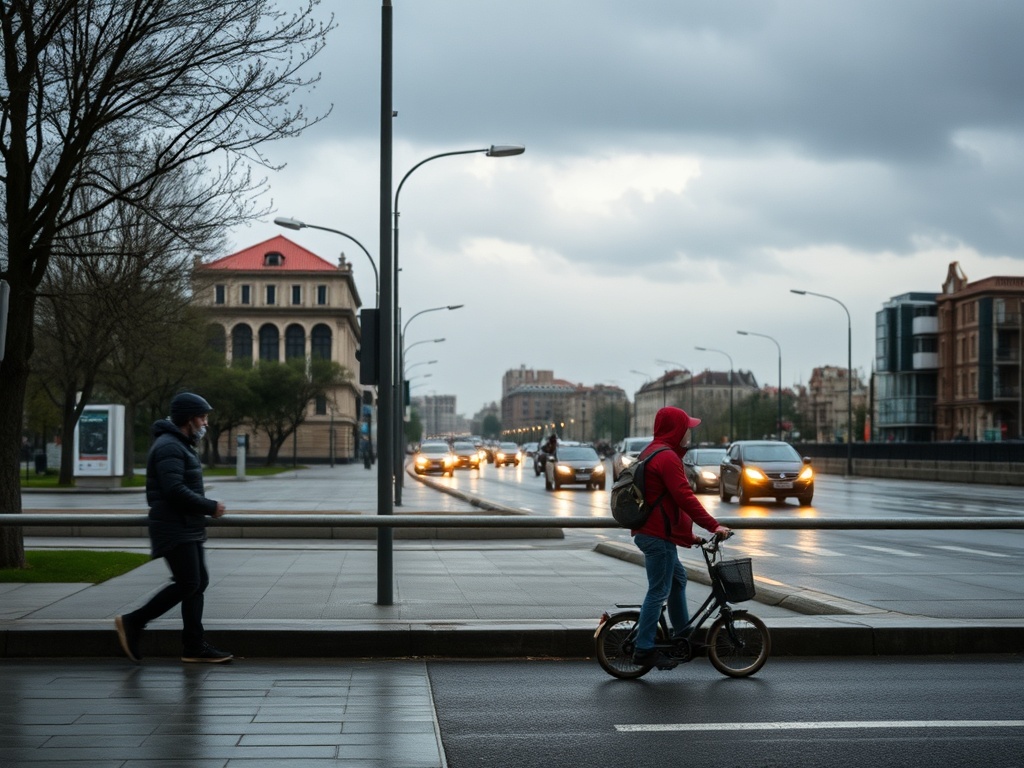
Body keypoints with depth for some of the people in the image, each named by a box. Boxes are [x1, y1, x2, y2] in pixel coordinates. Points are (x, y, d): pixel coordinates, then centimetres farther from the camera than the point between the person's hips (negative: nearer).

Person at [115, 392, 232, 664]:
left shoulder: (181, 446, 19)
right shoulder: (168, 447, -16)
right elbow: (175, 490, -25)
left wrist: (206, 507, 14)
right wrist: (210, 507, -18)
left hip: (188, 529, 11)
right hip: (175, 531, -11)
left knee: (198, 583, 7)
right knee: (187, 584, -12)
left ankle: (194, 646, 9)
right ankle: (132, 623, -3)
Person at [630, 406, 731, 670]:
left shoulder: (651, 453, 18)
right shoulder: (667, 457, -17)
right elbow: (685, 497, -24)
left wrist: (687, 533, 25)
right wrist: (713, 525, -21)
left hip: (648, 531, 11)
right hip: (659, 535, -11)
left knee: (678, 578, 22)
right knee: (659, 591, -6)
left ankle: (683, 633, 30)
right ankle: (644, 649, -3)